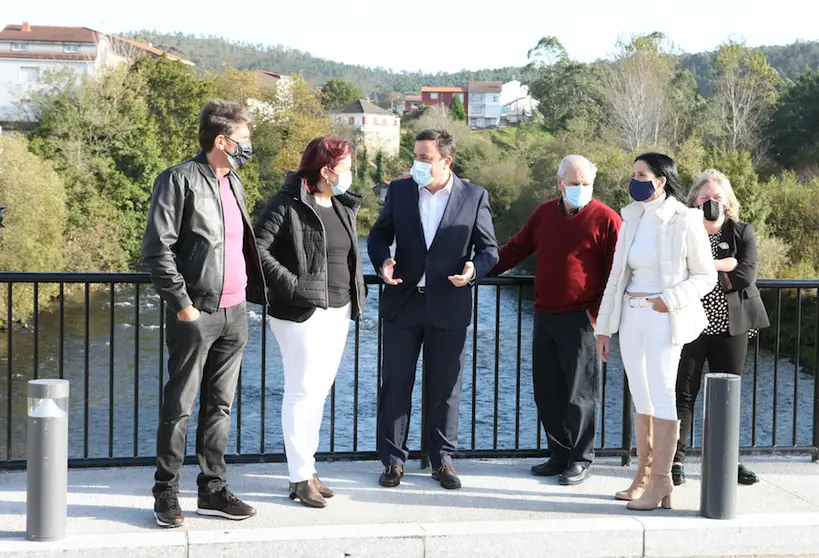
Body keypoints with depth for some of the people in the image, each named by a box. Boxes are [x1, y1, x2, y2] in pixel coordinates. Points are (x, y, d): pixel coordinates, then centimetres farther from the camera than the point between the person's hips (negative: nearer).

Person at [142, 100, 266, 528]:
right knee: (179, 405, 0)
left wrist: (250, 290, 14)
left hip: (235, 311, 8)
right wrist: (181, 302, -16)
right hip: (196, 313, -7)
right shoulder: (180, 180, -8)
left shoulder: (234, 183, 16)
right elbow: (157, 248, -12)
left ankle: (213, 490, 20)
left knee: (220, 405, 12)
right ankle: (166, 494, 9)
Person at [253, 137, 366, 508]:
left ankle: (307, 466, 24)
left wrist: (356, 294, 11)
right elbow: (257, 246, -17)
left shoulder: (345, 206, 12)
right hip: (302, 312, -8)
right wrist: (289, 283, -20)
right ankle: (300, 477, 4)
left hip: (338, 311, 8)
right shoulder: (288, 204, -12)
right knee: (302, 392, -4)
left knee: (320, 390, 14)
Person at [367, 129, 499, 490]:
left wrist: (474, 270, -18)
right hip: (403, 302, 1)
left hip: (449, 306, -1)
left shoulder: (474, 197, -1)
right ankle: (393, 460, 14)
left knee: (446, 388, 8)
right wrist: (382, 262, -11)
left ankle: (442, 460, 20)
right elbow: (379, 235, 10)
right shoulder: (399, 190, 3)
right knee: (395, 383, 4)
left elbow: (489, 249, 3)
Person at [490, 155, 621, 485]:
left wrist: (599, 313, -12)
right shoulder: (544, 213, 12)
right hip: (544, 317, 6)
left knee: (579, 392, 0)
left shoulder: (605, 219, -6)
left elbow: (616, 271, -7)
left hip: (581, 319, -6)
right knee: (547, 390, 10)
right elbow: (517, 249, 19)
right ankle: (560, 455, 21)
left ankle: (581, 459, 13)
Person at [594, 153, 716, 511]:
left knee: (661, 394, -6)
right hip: (631, 316, 6)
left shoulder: (684, 222, -7)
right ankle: (644, 475, 19)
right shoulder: (631, 220, 10)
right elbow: (617, 275, 13)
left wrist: (671, 299, -19)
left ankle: (661, 482, -2)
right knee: (640, 396, 10)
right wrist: (604, 326, 12)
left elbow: (705, 276, -4)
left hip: (662, 319, -6)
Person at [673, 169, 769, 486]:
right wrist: (723, 265, -16)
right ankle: (675, 460, 6)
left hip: (730, 325, 2)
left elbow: (747, 273, -8)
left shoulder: (742, 232, 7)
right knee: (684, 392, 0)